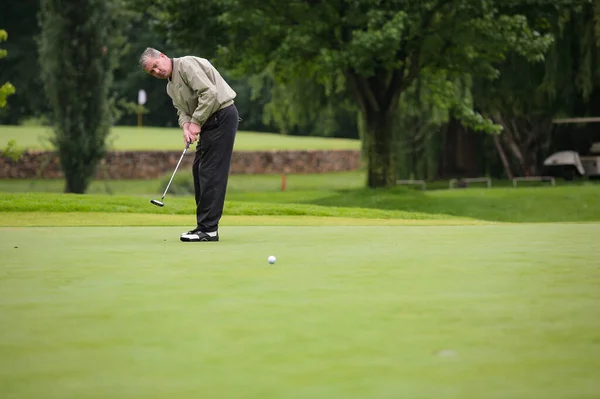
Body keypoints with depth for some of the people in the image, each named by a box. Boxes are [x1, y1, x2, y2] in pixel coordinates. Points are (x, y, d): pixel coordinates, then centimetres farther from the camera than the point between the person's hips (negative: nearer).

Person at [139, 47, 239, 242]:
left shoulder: (186, 64, -14)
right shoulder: (171, 87, 17)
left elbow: (209, 92, -23)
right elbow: (182, 110, 13)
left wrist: (196, 122, -17)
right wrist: (186, 126, -10)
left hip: (222, 115, -10)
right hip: (209, 122, 10)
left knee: (210, 172, -12)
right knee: (199, 170, 11)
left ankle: (208, 229, -12)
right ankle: (205, 226, 15)